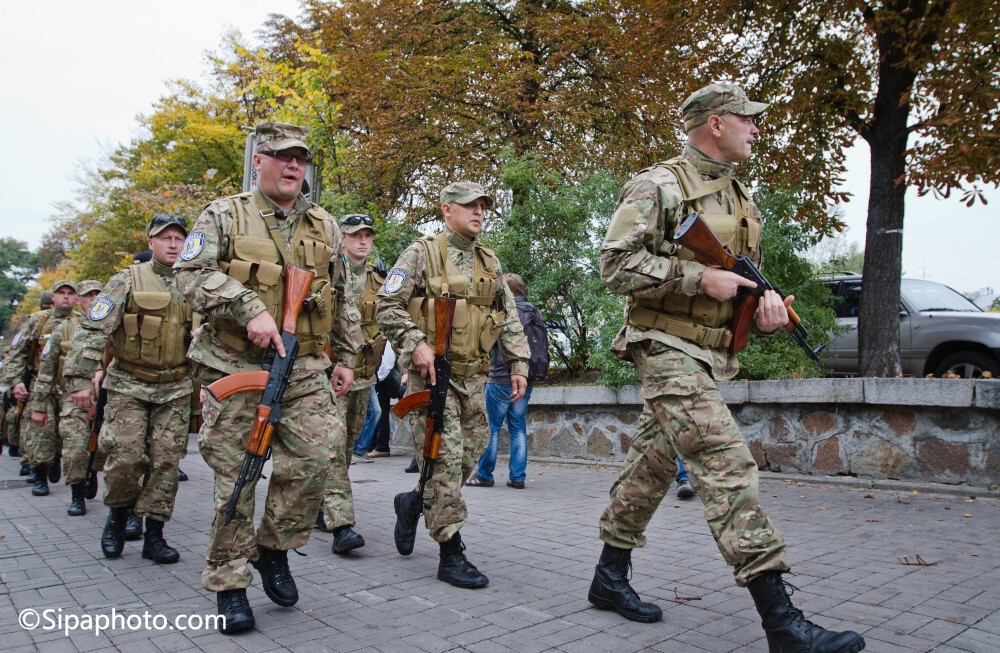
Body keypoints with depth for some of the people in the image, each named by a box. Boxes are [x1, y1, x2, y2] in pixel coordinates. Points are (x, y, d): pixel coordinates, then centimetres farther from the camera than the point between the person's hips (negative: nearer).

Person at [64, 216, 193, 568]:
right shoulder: (127, 281, -2)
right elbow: (92, 330, -8)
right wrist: (81, 377, -15)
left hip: (175, 390, 3)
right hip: (128, 386, -3)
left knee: (165, 461, 0)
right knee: (125, 457, -6)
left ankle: (154, 535, 10)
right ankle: (118, 514, 23)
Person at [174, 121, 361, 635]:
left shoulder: (324, 227, 14)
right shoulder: (224, 216, 4)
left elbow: (342, 301, 19)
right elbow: (192, 273, -9)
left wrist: (346, 357, 16)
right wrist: (250, 309, -21)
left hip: (303, 370, 3)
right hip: (234, 368, -2)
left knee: (314, 457, -12)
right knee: (234, 478, 2)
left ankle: (274, 549, 13)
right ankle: (228, 584, 17)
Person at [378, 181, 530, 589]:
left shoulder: (490, 263, 17)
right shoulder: (422, 254, 0)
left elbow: (509, 320, 19)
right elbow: (387, 305, -5)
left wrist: (518, 365, 10)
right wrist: (415, 344, -17)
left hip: (473, 376, 6)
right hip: (431, 372, -6)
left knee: (470, 456, 8)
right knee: (446, 457, -8)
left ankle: (413, 502, 34)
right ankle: (451, 556, 0)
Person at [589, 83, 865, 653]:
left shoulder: (742, 201, 19)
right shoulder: (658, 186, -7)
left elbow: (747, 278, 23)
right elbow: (616, 264, -15)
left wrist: (768, 306, 0)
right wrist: (700, 278, -20)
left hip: (708, 355, 9)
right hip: (668, 349, -9)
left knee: (653, 464, 14)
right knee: (727, 463, -15)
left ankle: (611, 576, 28)